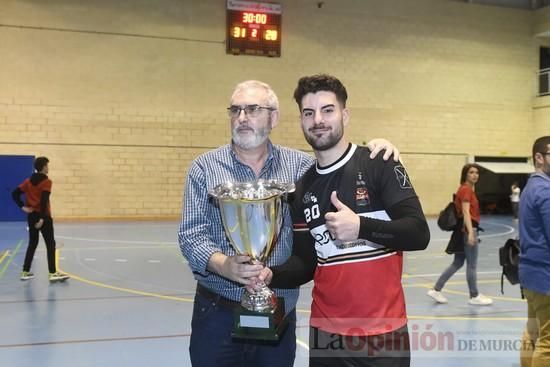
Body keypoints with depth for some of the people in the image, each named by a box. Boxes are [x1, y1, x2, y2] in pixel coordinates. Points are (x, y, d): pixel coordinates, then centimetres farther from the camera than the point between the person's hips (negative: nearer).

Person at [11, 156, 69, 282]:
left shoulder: (29, 181, 9)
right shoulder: (46, 182, -11)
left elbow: (15, 194, 7)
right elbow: (44, 201, -20)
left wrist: (23, 207, 3)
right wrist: (42, 218, -20)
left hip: (31, 216, 7)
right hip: (43, 216, -7)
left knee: (32, 243, 16)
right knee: (50, 244, -1)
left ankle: (25, 272, 18)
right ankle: (52, 273, -3)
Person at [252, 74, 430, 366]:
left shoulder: (379, 165, -8)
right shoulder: (303, 188, 5)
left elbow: (419, 234, -13)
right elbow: (306, 262, 6)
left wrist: (361, 226, -26)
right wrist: (272, 275, -12)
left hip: (383, 331, -3)